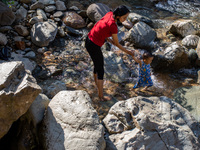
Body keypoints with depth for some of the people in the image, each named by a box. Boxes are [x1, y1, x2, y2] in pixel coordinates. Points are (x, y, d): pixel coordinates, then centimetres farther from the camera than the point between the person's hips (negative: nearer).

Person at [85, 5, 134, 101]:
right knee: (100, 70, 6)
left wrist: (109, 40, 12)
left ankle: (96, 82, 55)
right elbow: (117, 44, -11)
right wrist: (127, 52, 1)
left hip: (89, 40, 9)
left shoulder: (109, 14, -3)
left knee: (97, 64, 30)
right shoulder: (113, 26, -25)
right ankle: (101, 96, 18)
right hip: (94, 47, -9)